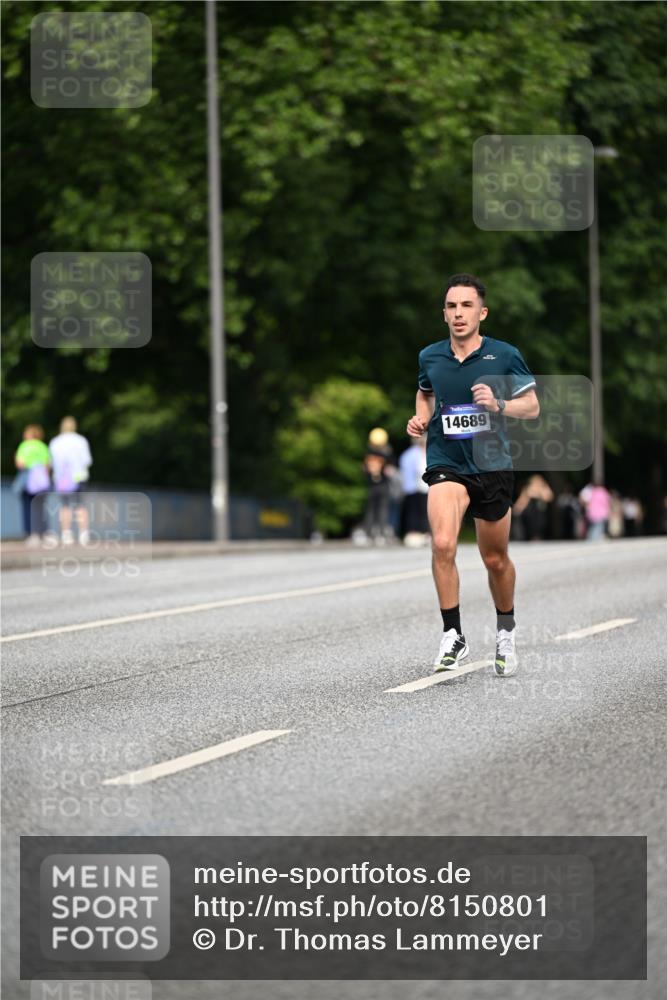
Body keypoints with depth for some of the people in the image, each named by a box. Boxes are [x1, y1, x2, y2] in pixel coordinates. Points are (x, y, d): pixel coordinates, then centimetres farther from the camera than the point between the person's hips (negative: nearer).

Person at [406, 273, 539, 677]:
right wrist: (421, 418, 4)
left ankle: (506, 631, 36)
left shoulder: (505, 356, -6)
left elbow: (532, 406, 1)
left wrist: (499, 404, -17)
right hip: (446, 464, 0)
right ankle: (453, 636, -14)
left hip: (493, 466, 0)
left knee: (496, 559, 11)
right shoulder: (430, 357, 2)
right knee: (443, 544, -23)